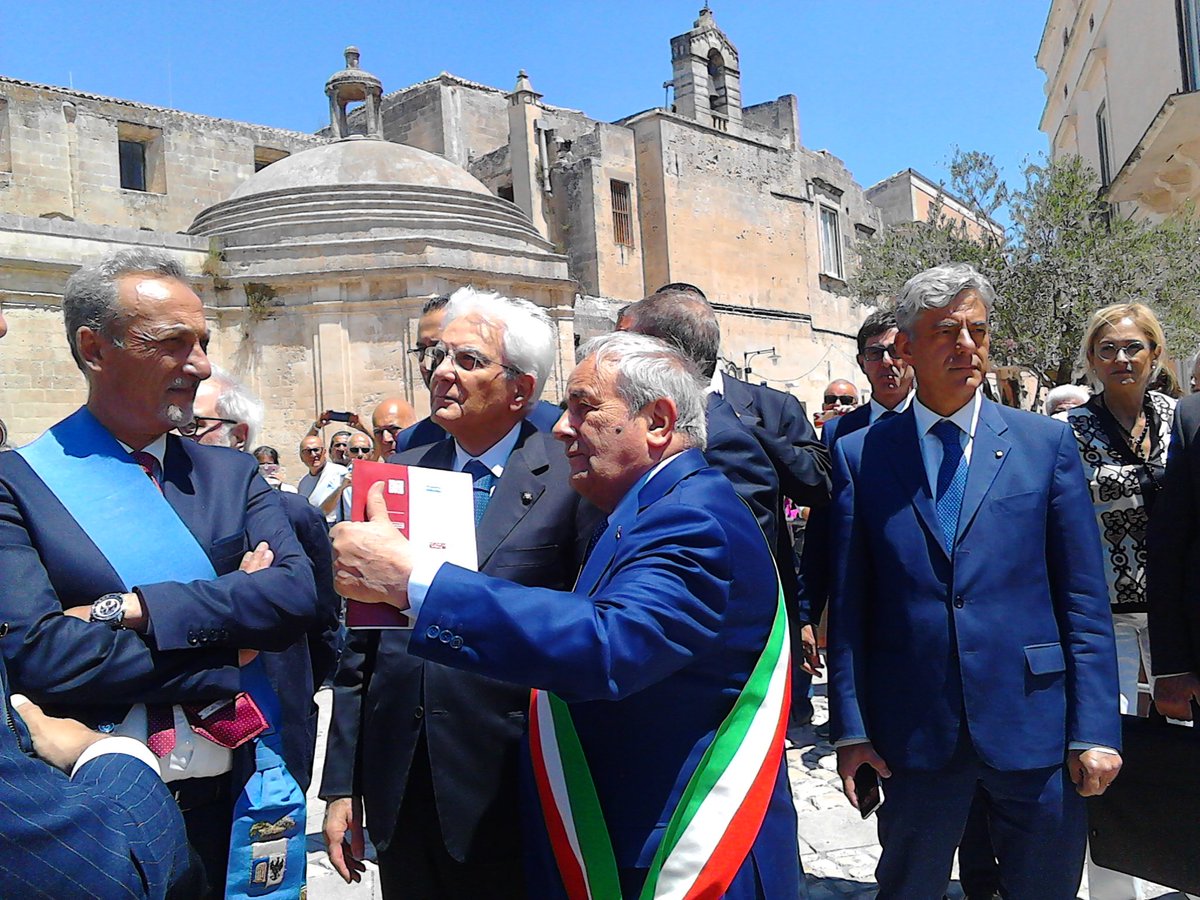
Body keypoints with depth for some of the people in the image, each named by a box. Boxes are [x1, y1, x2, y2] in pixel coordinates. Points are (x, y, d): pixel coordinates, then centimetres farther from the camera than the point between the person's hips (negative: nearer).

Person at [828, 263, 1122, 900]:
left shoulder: (1047, 443, 2)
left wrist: (1095, 729, -4)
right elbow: (848, 603, 0)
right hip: (913, 734, 0)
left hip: (1035, 727, 1)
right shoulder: (859, 455, 0)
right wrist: (851, 727, -2)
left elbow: (1084, 598, 0)